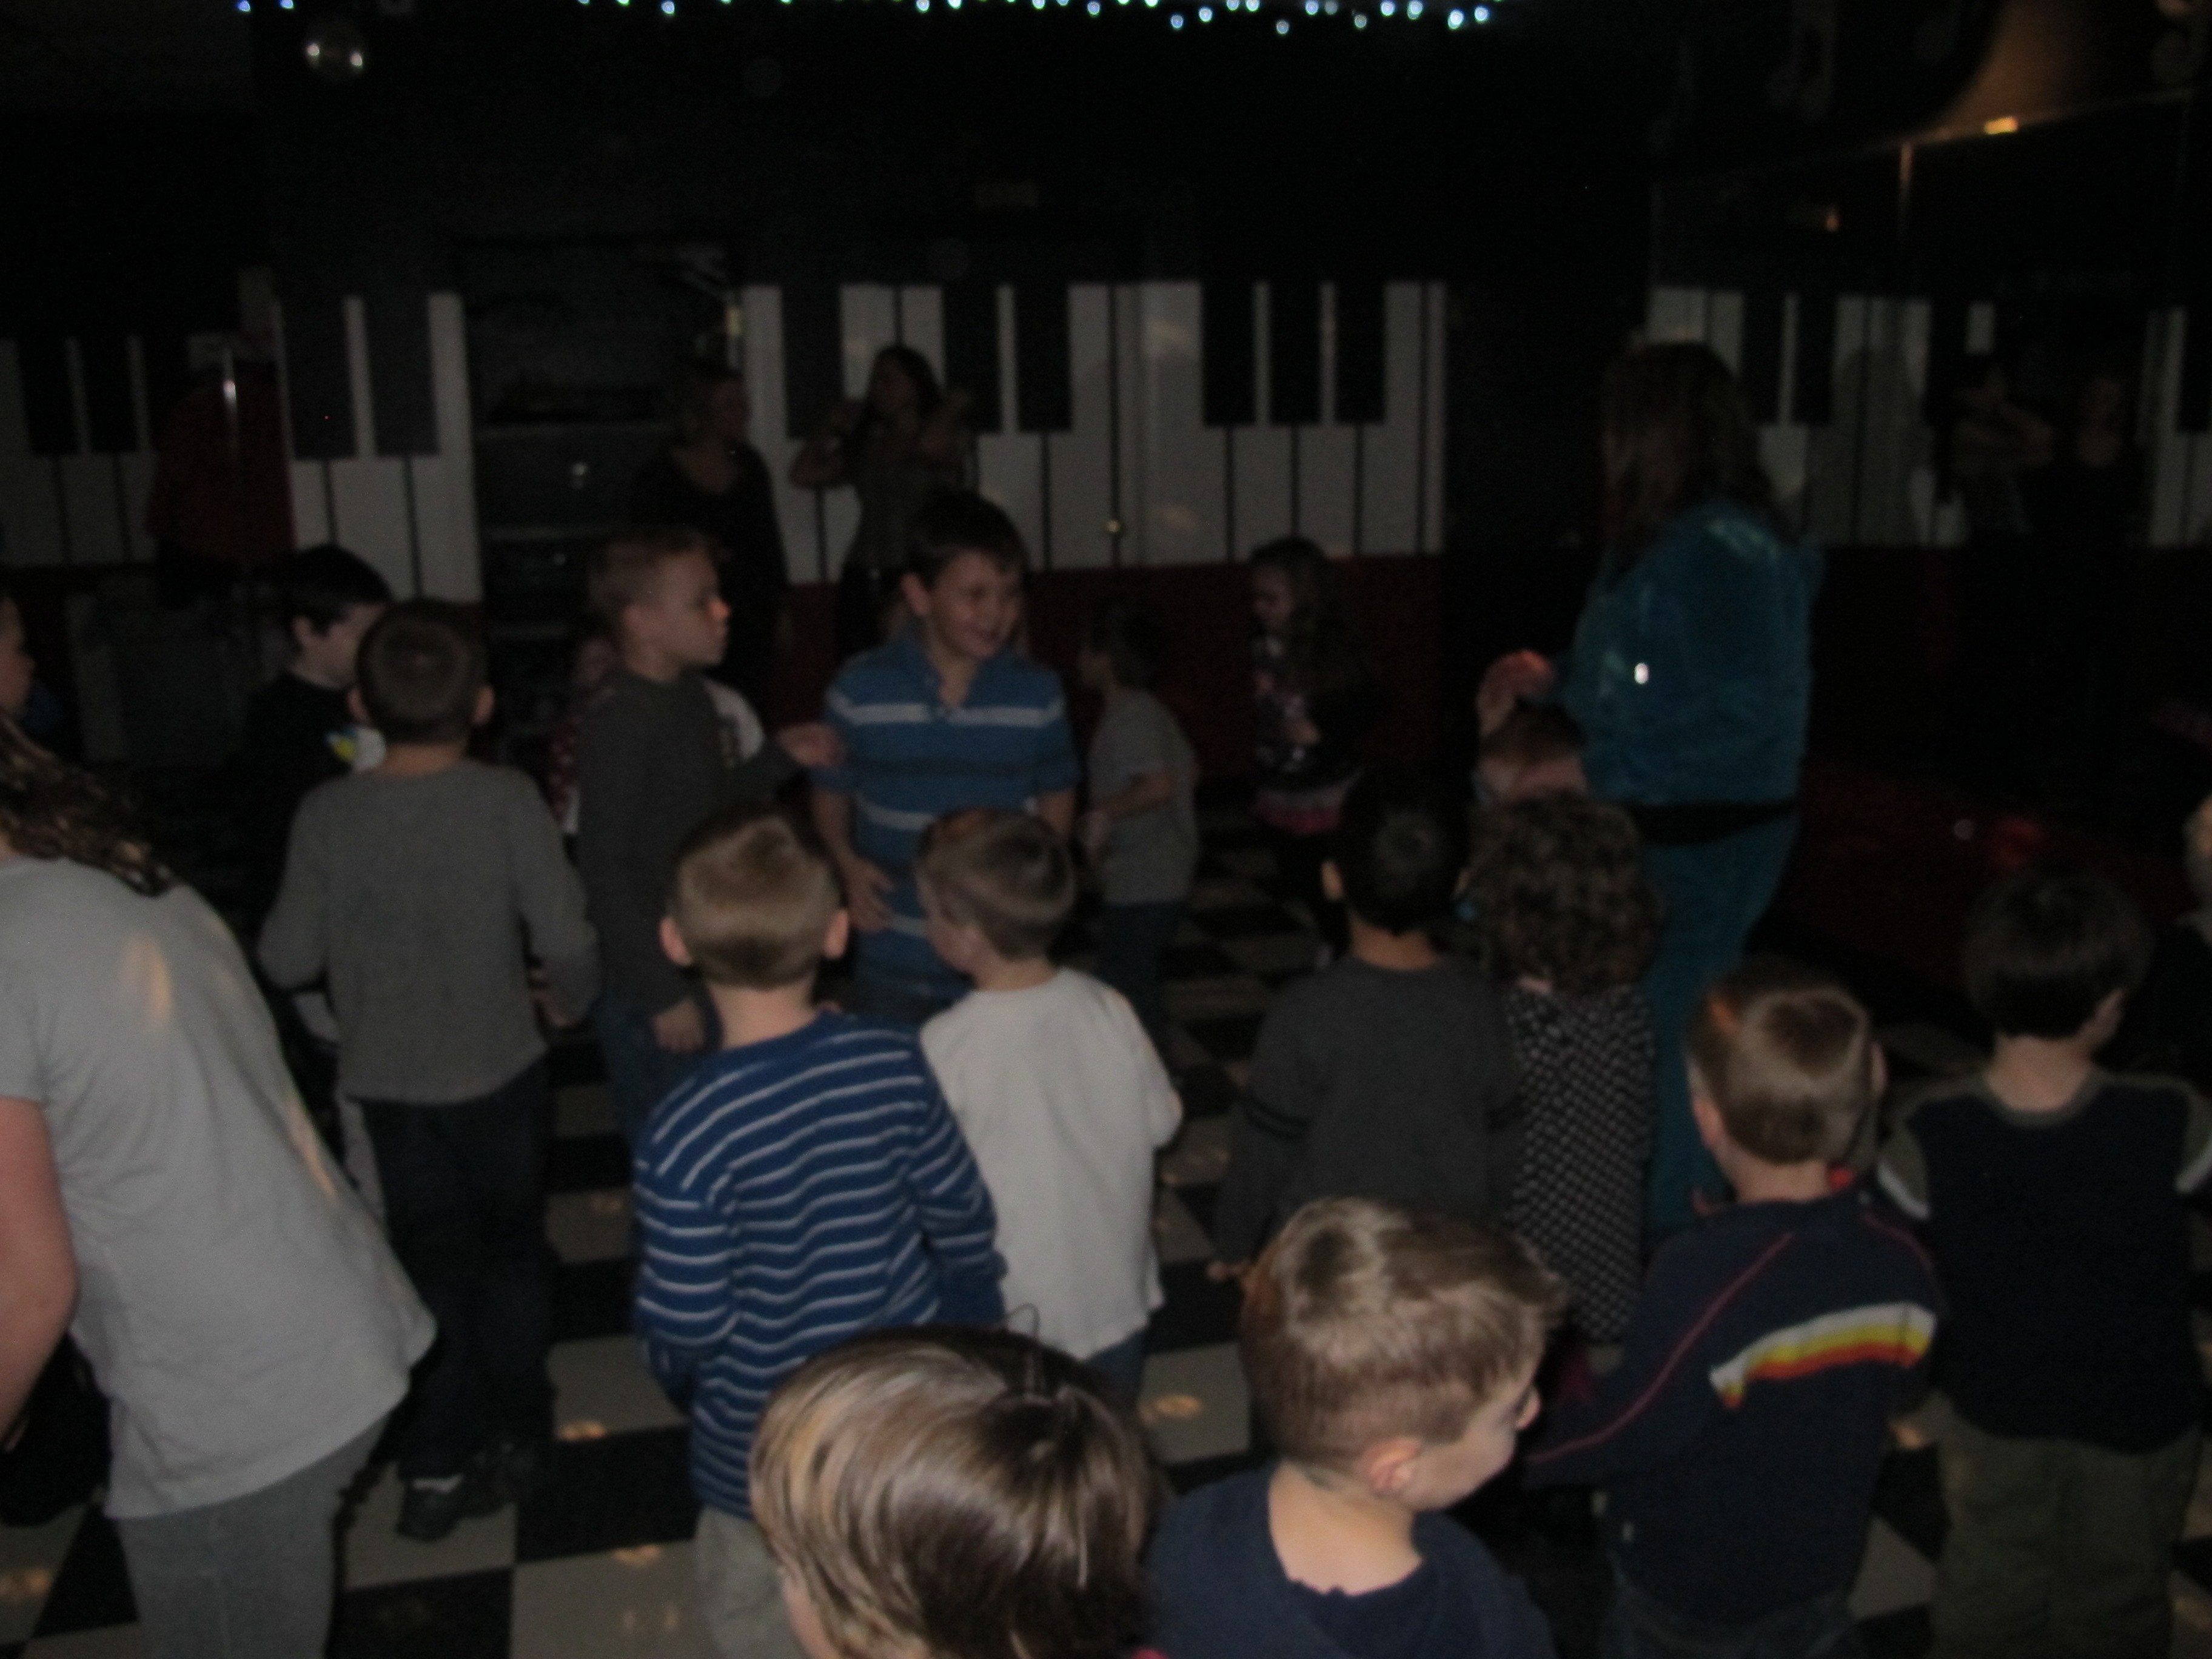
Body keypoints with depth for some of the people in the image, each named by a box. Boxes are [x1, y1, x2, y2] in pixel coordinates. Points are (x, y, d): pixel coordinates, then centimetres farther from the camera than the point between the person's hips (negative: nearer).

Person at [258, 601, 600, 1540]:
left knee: (432, 1262, 16)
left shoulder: (327, 813, -11)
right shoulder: (506, 801, -16)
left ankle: (437, 1466, 21)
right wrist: (570, 1003, 2)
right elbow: (565, 939, -18)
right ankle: (516, 1438, 30)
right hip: (498, 1073, -1)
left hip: (387, 1082, 1)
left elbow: (288, 959, -8)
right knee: (511, 1251, 18)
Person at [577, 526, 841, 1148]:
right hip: (652, 990, -8)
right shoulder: (619, 718, -20)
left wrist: (778, 758, 3)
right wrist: (661, 992, -20)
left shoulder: (691, 696, 6)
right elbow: (604, 866, -21)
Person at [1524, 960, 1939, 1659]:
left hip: (1690, 1601, -5)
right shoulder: (1900, 1263, -16)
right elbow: (1881, 1403, 1)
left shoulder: (1709, 1277, -35)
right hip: (1822, 1577, 5)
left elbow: (1618, 1434, -25)